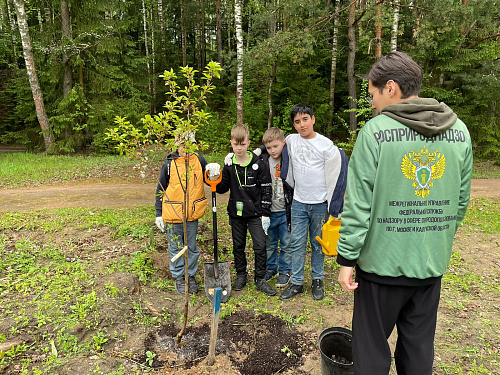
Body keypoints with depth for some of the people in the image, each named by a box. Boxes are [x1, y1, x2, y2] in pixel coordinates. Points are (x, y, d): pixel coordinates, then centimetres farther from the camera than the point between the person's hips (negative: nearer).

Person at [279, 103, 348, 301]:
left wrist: (333, 207, -5)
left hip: (320, 203, -2)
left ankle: (317, 280, 26)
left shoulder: (326, 145, -6)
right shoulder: (290, 141, 2)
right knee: (296, 243, 4)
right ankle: (296, 282, 17)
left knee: (318, 243, 10)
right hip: (298, 202, 2)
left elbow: (334, 175, -5)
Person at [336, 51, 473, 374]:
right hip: (432, 264, 6)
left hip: (383, 261, -5)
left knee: (372, 349, 13)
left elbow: (359, 203, -16)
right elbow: (461, 201, 8)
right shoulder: (460, 131, 3)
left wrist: (347, 258, -8)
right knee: (419, 349, 22)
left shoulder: (376, 131, -14)